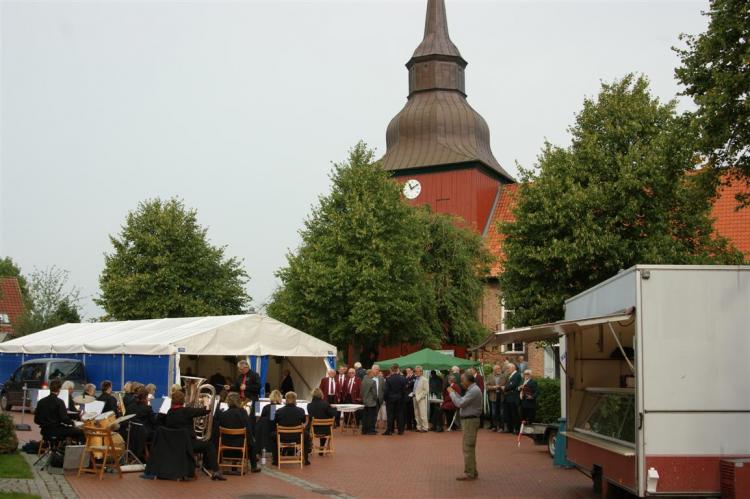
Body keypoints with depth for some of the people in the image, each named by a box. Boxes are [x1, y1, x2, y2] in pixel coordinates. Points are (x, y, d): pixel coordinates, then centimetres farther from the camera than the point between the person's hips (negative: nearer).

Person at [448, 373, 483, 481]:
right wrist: (455, 393, 9)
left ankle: (469, 473, -2)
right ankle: (472, 472, 23)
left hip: (470, 421, -11)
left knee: (468, 448, -6)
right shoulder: (472, 389, 15)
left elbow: (460, 403, -22)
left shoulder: (474, 391, -19)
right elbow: (462, 402, 15)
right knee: (469, 448, 16)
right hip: (469, 420, 11)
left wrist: (452, 393, -10)